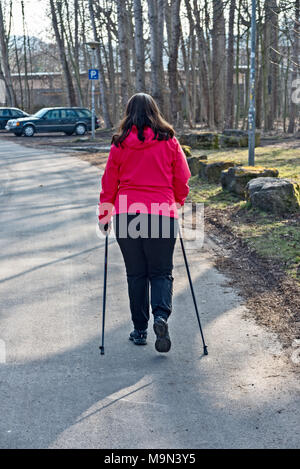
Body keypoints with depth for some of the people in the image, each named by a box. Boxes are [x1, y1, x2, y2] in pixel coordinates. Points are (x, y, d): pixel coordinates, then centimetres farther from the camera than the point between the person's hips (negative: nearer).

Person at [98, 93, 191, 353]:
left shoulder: (120, 144, 2)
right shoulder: (169, 142, 2)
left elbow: (109, 183, 7)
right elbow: (182, 179, 7)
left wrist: (105, 216, 18)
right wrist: (178, 202, 26)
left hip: (127, 214, 1)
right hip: (163, 214, 0)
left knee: (135, 273, 12)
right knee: (161, 272, 9)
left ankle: (140, 329, 16)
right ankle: (161, 315, -15)